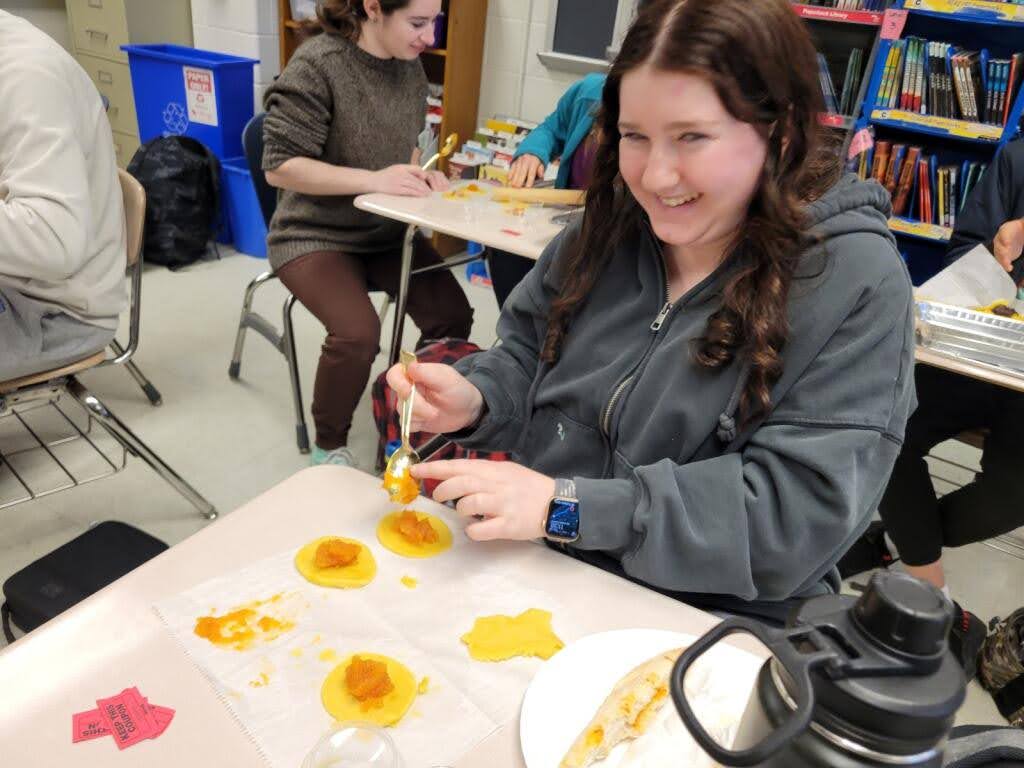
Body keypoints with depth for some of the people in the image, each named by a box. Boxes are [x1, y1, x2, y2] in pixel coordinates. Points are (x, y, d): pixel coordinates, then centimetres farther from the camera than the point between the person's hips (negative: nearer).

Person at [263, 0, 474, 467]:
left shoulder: (410, 67, 3)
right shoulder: (318, 64, -17)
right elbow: (280, 167, -20)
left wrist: (421, 175, -5)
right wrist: (373, 180, -27)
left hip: (388, 231, 6)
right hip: (316, 235, -6)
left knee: (452, 316, -12)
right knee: (357, 333, -28)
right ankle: (329, 446, 2)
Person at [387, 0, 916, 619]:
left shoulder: (856, 282, -15)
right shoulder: (610, 227, 0)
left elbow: (799, 512, -20)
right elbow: (530, 360, 11)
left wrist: (566, 504, -24)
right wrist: (475, 400, -12)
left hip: (709, 631, -3)